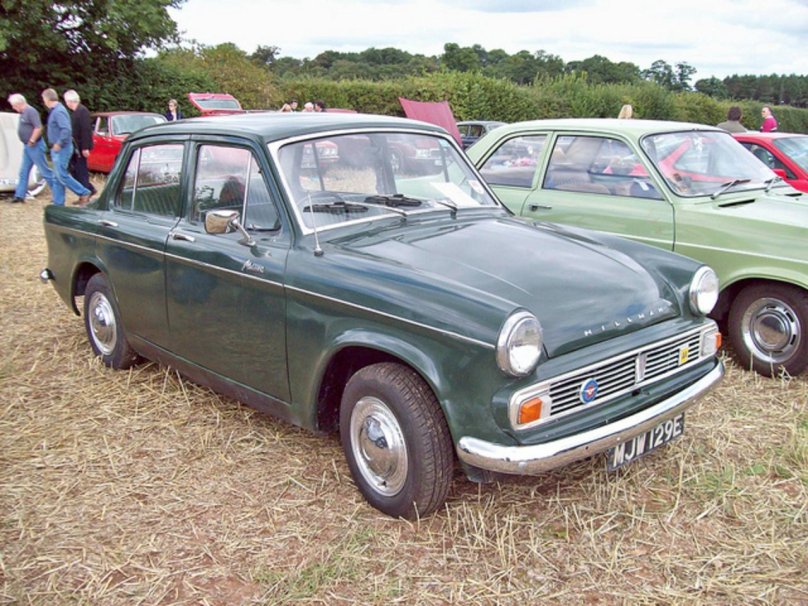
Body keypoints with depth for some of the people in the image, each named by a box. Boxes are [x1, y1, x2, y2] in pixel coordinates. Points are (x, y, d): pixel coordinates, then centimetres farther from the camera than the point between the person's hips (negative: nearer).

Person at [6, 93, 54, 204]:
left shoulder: (31, 111, -16)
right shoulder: (23, 113, 13)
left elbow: (38, 128, -24)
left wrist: (32, 141, -18)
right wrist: (27, 143, 13)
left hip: (35, 146, -10)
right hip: (27, 146, 10)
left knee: (44, 170, -3)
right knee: (23, 172, 10)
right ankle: (19, 195, 13)